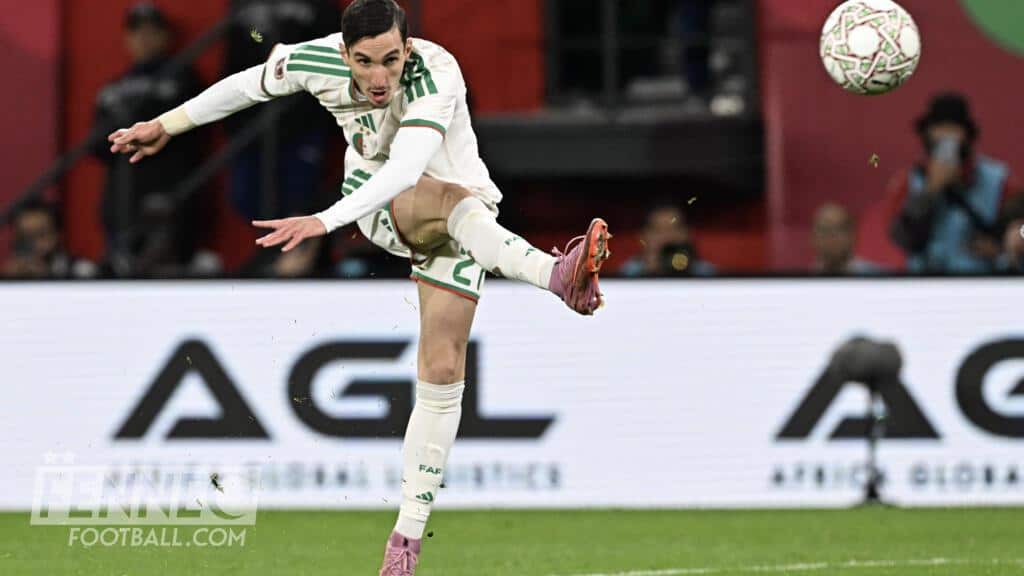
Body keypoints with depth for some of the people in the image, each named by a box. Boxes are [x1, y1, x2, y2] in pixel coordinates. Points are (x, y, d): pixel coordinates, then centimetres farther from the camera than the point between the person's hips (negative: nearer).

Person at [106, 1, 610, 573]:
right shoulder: (317, 61, -19)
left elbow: (405, 168, -46)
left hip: (460, 211, -2)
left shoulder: (436, 74, -32)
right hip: (380, 205, 2)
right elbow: (247, 85, 3)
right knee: (454, 201, -34)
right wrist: (167, 126, 14)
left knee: (443, 369, -10)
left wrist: (325, 222, -57)